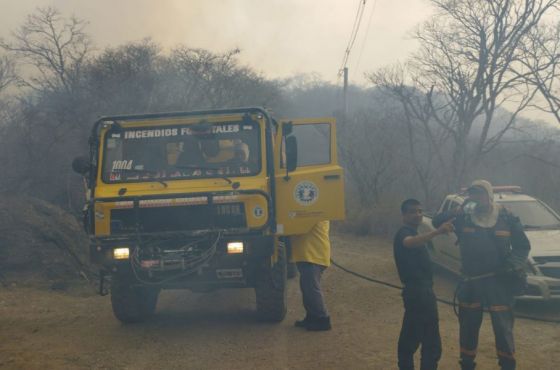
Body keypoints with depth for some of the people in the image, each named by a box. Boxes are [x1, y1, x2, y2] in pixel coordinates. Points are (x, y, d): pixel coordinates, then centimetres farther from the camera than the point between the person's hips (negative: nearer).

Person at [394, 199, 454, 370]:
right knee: (431, 343, -11)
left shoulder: (411, 233, 17)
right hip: (418, 291, -11)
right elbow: (410, 242, -42)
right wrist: (437, 232, -56)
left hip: (419, 290, 11)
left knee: (411, 336, 16)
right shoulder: (404, 233, -16)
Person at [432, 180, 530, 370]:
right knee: (468, 327, 13)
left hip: (499, 282, -2)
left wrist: (511, 265, -14)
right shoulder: (464, 218, 0)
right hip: (471, 282, 2)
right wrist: (459, 210, -22)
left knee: (503, 328, 0)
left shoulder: (507, 218, -2)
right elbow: (437, 222, -8)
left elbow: (523, 247, 2)